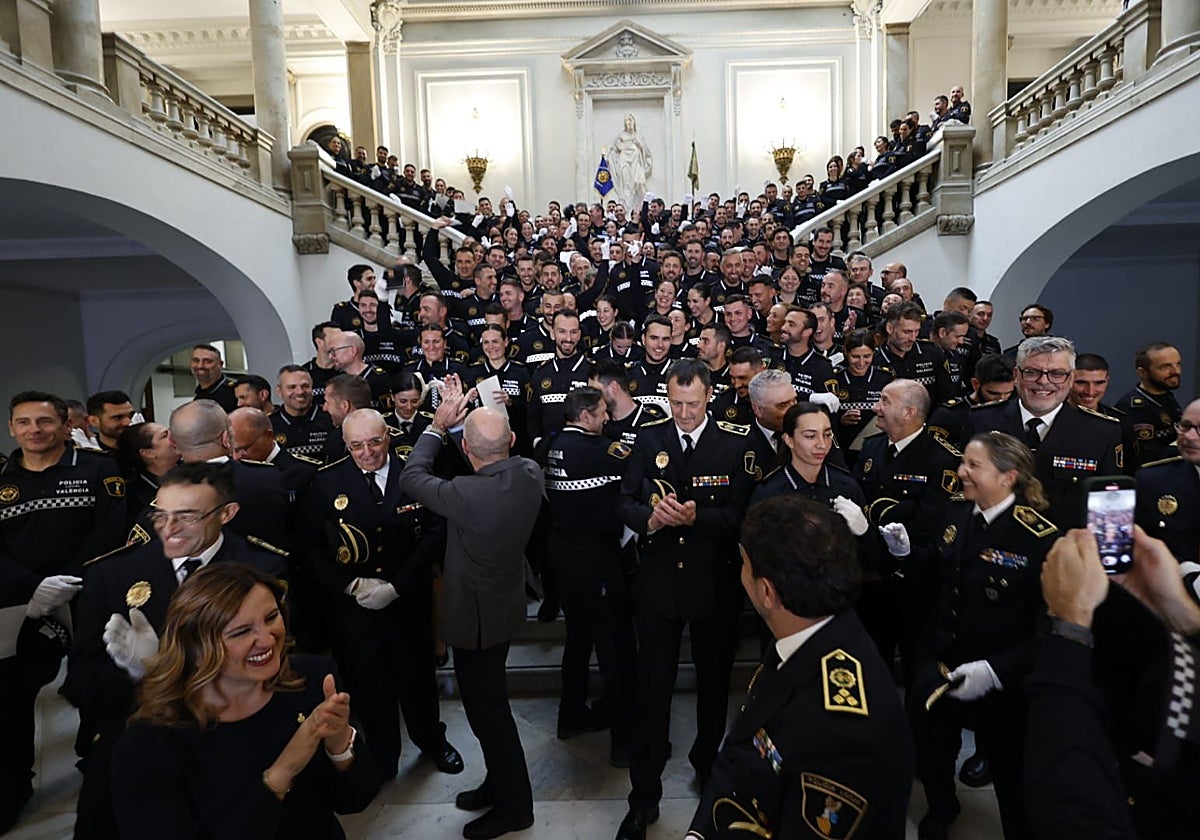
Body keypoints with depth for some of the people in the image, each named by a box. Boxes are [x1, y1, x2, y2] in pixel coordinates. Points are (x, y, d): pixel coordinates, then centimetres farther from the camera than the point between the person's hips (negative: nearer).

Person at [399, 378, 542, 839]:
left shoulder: (467, 494, -32)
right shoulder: (529, 473, -14)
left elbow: (412, 478, -13)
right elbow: (504, 453, 10)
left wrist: (438, 425, -4)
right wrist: (465, 414, 7)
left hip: (474, 615, -8)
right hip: (506, 605, 8)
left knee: (488, 710, 11)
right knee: (490, 703, 25)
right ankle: (500, 784, 44)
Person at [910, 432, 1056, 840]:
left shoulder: (1039, 536, -22)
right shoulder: (956, 511, -5)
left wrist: (996, 671, -28)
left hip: (1003, 678, -5)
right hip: (942, 657, 6)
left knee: (1008, 768, 17)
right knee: (928, 745, 24)